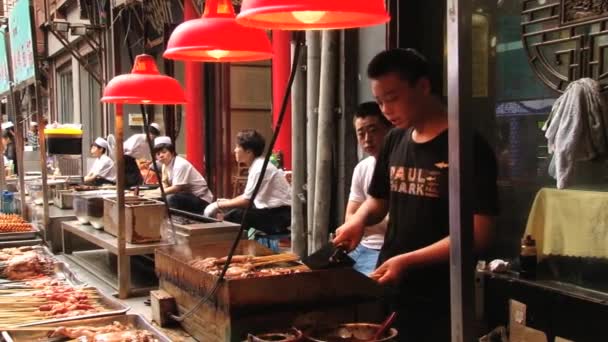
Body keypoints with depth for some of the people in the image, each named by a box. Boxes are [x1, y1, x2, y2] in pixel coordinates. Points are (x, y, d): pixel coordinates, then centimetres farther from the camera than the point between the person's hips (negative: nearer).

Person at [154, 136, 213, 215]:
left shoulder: (180, 165, -22)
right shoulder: (165, 165, 5)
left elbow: (176, 188, -24)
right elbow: (164, 185, 4)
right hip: (188, 196, 9)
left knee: (170, 199, -29)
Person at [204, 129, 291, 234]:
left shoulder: (260, 168, -17)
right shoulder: (256, 165, 11)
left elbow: (247, 200, -16)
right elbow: (248, 196, 16)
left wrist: (218, 205, -9)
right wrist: (224, 203, 6)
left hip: (280, 214, -9)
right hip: (272, 210, 9)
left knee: (232, 217, -18)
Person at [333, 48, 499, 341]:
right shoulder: (394, 141, 7)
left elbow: (478, 234, -18)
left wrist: (408, 260, -24)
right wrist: (359, 219, -1)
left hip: (440, 305, -6)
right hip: (390, 293, 6)